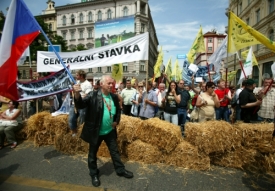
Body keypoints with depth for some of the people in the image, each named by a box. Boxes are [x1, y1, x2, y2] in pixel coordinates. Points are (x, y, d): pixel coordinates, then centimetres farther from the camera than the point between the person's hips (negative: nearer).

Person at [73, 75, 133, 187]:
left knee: (115, 151, 17)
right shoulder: (93, 95, -15)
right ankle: (94, 174, 36)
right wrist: (77, 94, -42)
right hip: (95, 131, -4)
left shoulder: (114, 97, 1)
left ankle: (120, 170, 37)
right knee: (93, 153, 14)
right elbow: (80, 105, -25)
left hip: (110, 131, 4)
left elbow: (118, 110, 15)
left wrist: (116, 121, 1)